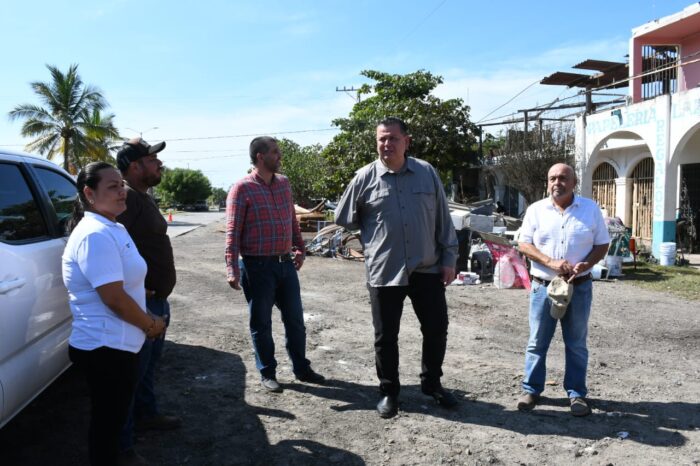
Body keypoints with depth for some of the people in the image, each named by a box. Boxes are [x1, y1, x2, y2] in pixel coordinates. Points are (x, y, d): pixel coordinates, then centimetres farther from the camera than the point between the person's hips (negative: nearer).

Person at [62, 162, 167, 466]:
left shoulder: (112, 229, 11)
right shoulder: (96, 235, -22)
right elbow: (114, 297, -26)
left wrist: (147, 320, 8)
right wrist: (150, 324, -11)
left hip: (115, 344, 10)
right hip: (106, 348, -10)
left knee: (112, 419, 23)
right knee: (107, 422, 7)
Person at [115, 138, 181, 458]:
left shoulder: (143, 196, 14)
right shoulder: (127, 196, -20)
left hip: (157, 300, 10)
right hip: (141, 303, -10)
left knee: (148, 363, 23)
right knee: (133, 370, 1)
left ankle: (146, 414, 41)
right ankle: (122, 443, 14)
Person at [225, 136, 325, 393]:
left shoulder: (284, 183, 9)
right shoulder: (242, 188, -10)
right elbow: (233, 232, -13)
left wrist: (299, 248, 18)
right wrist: (232, 268, -19)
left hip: (286, 263, 6)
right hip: (258, 266, -6)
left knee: (295, 319, 14)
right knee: (261, 323, 8)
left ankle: (301, 368, 29)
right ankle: (267, 373, 24)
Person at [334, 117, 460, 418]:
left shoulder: (427, 173, 1)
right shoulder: (365, 177, -3)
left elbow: (443, 220, 5)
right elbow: (343, 218, 8)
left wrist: (449, 258, 2)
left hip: (427, 268, 2)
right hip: (384, 271, -1)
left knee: (436, 329, 11)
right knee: (386, 336, 8)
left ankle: (431, 383, 34)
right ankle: (389, 391, 28)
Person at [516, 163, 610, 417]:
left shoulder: (591, 209, 2)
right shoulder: (536, 210, 1)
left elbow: (602, 244, 4)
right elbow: (524, 244, -3)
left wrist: (585, 265, -15)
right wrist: (551, 262, -17)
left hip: (579, 287, 0)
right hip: (543, 287, 0)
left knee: (576, 344, 10)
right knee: (537, 342, 7)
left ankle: (576, 393, 22)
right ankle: (531, 389, 19)